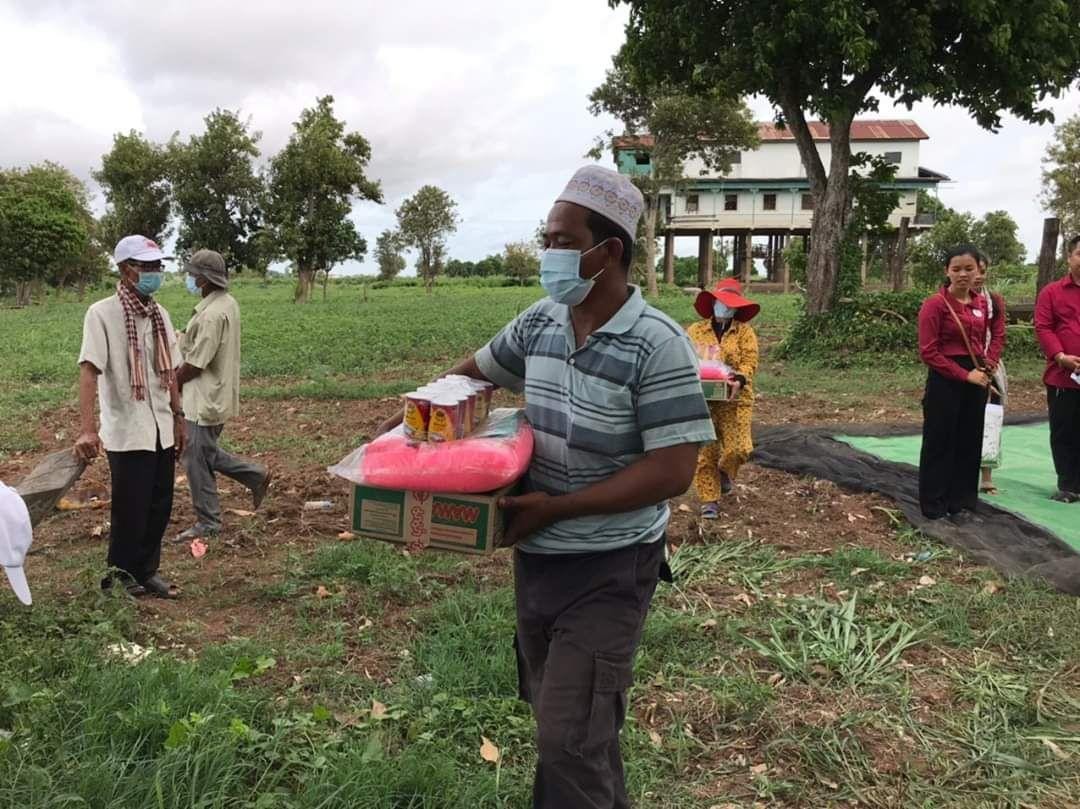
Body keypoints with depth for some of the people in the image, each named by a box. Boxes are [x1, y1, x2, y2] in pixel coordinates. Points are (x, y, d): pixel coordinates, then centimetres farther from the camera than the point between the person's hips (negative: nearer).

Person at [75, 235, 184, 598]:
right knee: (131, 510, 3)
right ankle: (120, 574, 23)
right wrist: (87, 429, -27)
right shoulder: (102, 313, -13)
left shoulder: (160, 315, 7)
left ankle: (146, 571, 30)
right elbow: (88, 370, -20)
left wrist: (178, 418, 15)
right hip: (127, 432, -6)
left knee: (159, 507, 13)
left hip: (161, 430, 6)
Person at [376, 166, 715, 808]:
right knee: (563, 717, 21)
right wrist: (412, 415, 8)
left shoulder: (657, 344, -20)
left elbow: (673, 471, -24)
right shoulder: (540, 321, 0)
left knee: (569, 744, -7)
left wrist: (553, 507, -24)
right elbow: (477, 371, 19)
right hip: (535, 555, 7)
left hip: (610, 567, -7)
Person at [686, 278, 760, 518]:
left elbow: (750, 362, -6)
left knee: (738, 448, -8)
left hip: (734, 399, -1)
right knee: (705, 452, 0)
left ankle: (725, 471, 27)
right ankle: (709, 500, 12)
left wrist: (740, 380, -26)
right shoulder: (695, 331, 9)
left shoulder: (745, 331, 5)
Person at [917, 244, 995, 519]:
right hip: (946, 381, -6)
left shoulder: (981, 303, 8)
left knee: (969, 442, 12)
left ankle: (962, 498, 25)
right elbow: (928, 352, -16)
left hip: (976, 382, 6)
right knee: (940, 443, 2)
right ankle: (934, 503, 13)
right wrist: (965, 375, -17)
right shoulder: (935, 304, -12)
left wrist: (984, 372, 4)